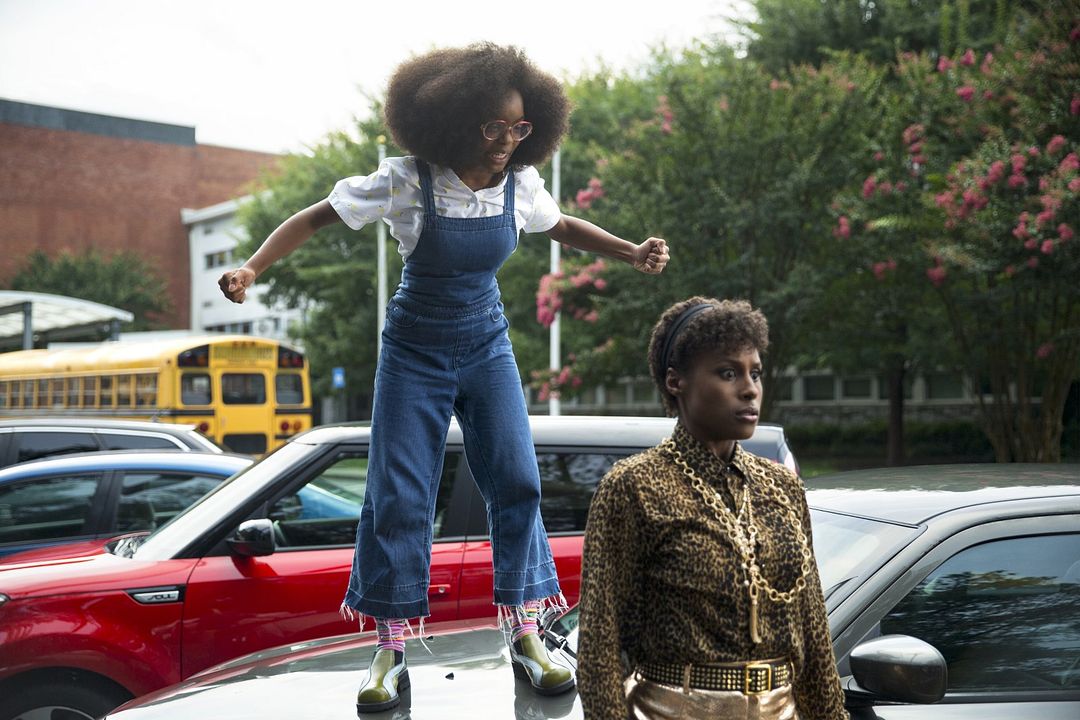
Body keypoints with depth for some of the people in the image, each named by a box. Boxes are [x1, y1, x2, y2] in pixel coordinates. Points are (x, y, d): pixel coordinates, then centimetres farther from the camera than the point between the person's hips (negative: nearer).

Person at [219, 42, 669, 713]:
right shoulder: (409, 181, -19)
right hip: (415, 353, -3)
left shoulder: (519, 184, -8)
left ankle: (526, 636, 6)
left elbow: (562, 225, 13)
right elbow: (316, 217, -14)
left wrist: (632, 252, 1)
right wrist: (252, 268, -27)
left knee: (517, 481, -5)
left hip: (487, 348, 3)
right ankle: (392, 649, 9)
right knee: (398, 494, -3)